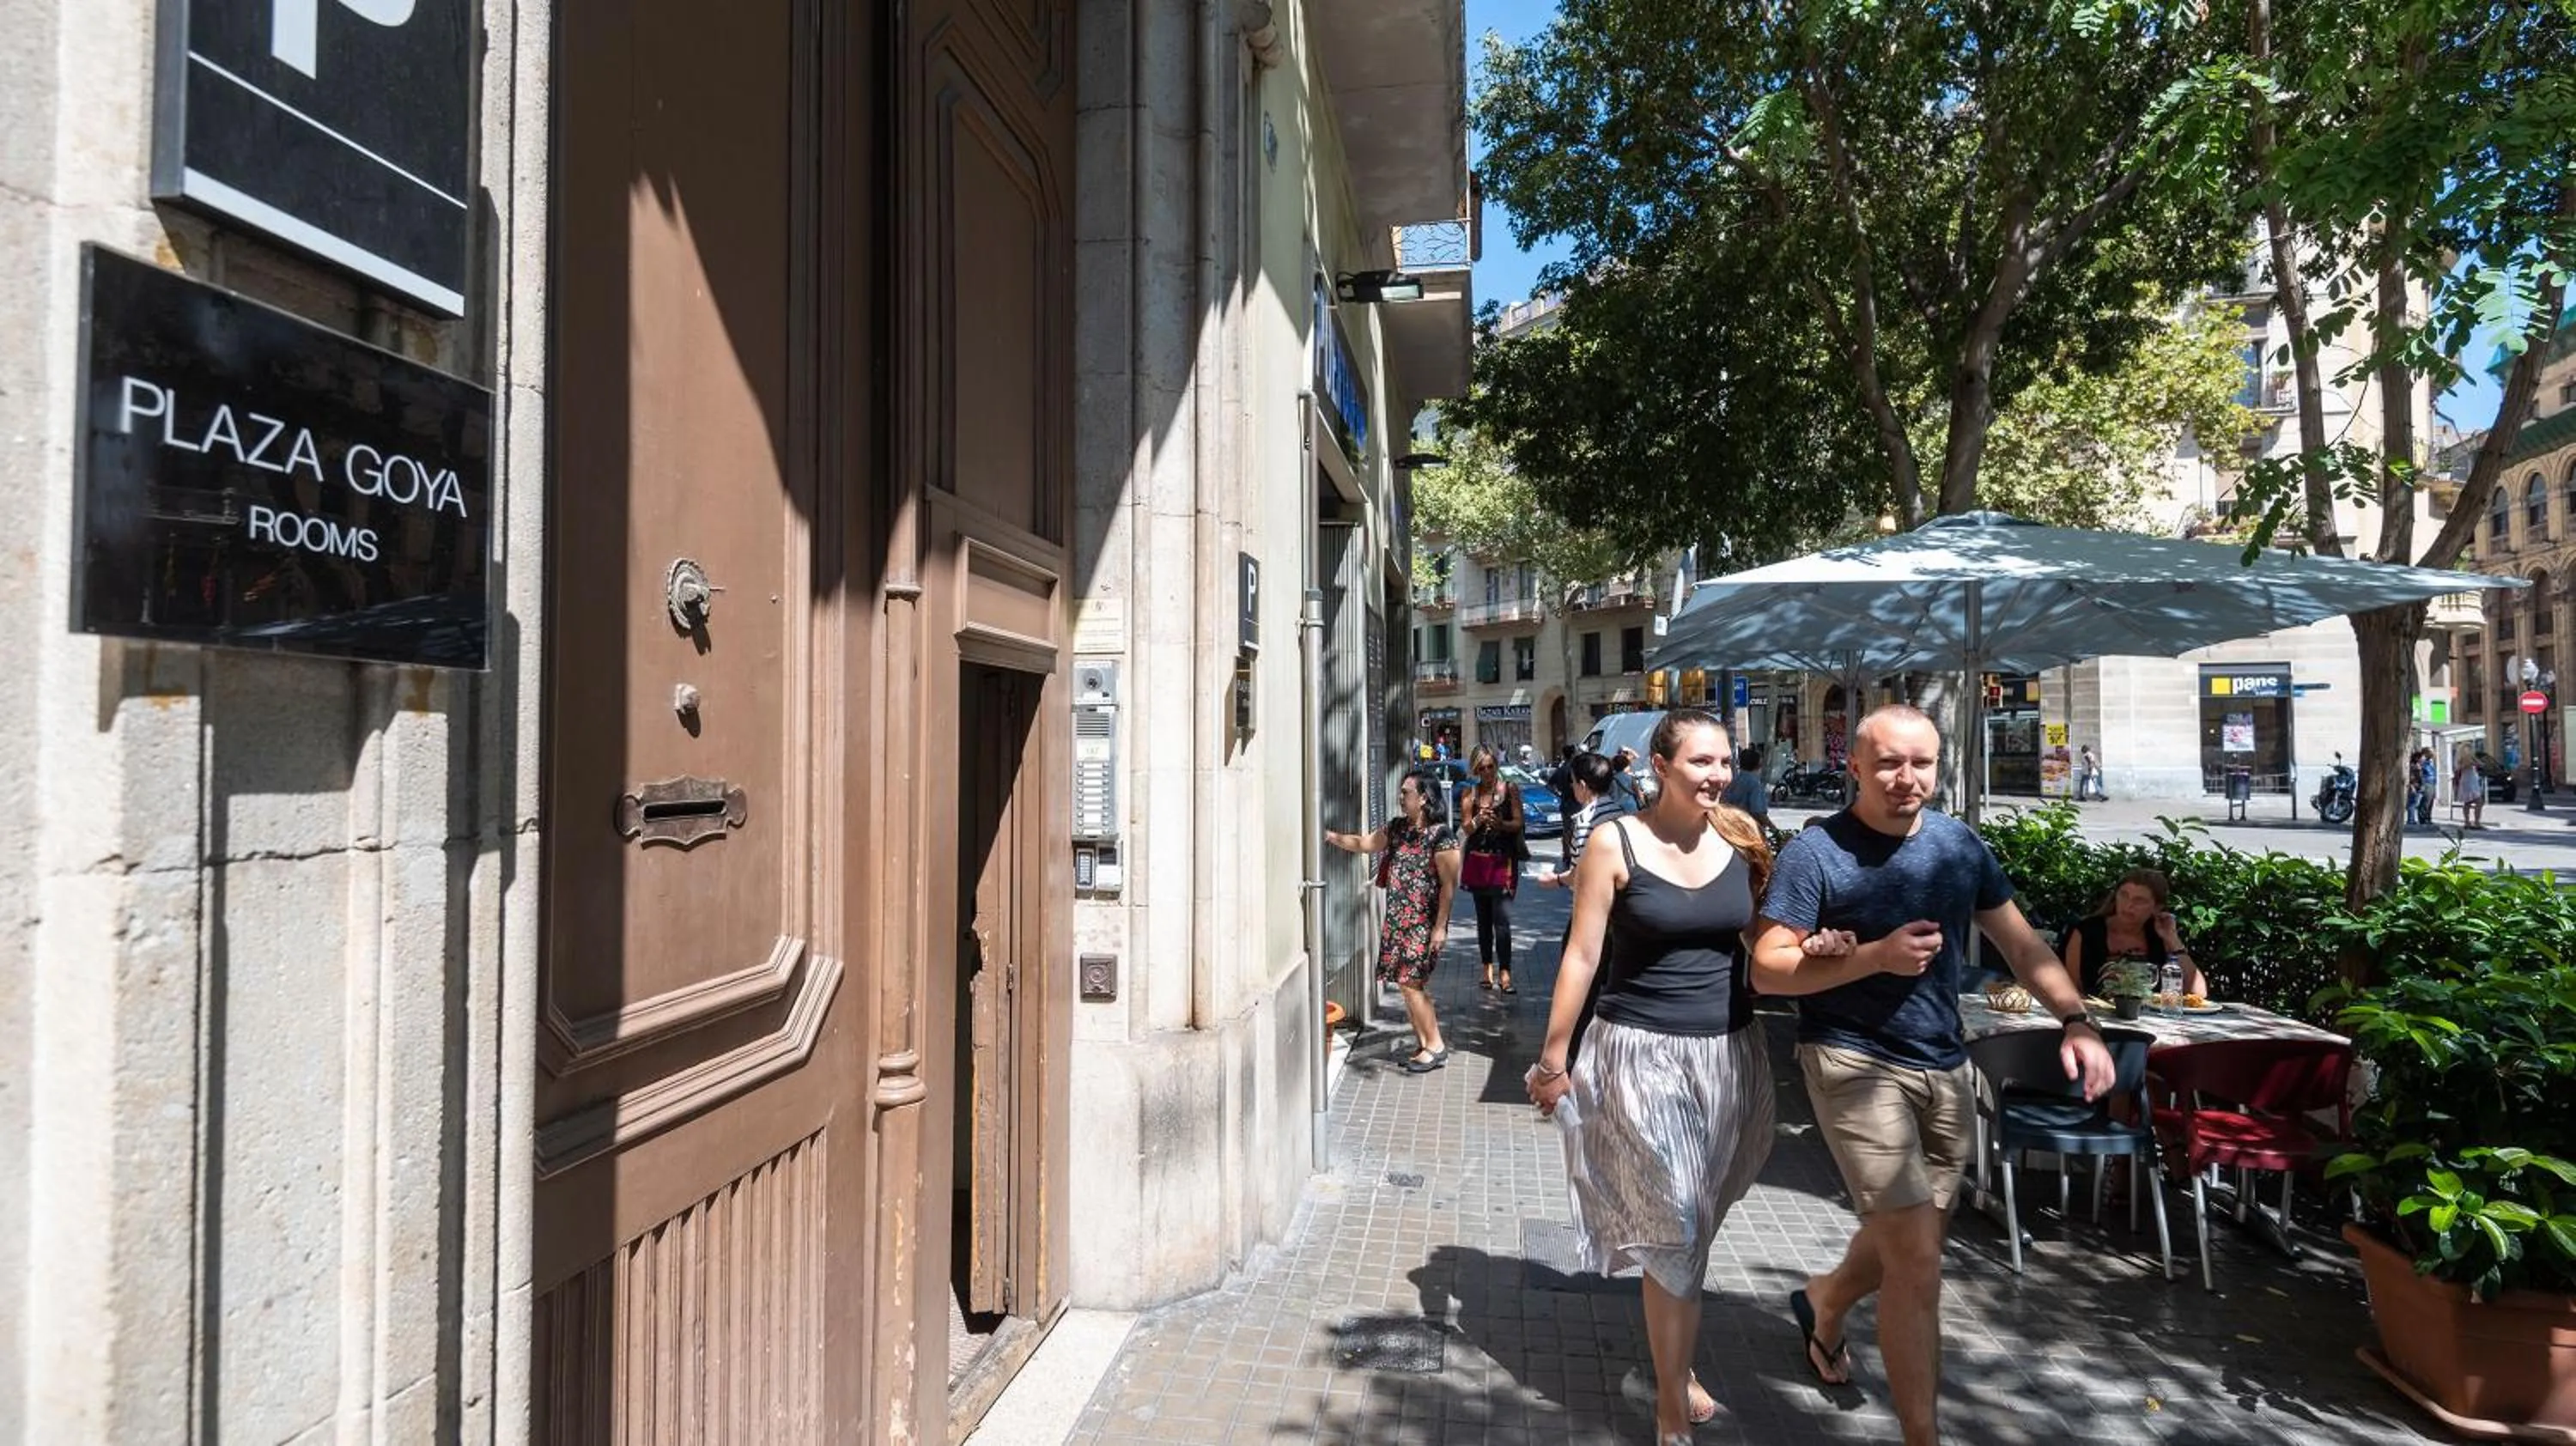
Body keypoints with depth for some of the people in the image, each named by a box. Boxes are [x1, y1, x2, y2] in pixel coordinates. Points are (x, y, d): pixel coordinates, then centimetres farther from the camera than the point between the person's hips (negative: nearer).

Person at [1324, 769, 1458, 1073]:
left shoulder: (1441, 835, -14)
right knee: (1411, 984, 10)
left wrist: (1440, 926, -16)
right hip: (1397, 920, 7)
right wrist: (1330, 836, 8)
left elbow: (1449, 884, -14)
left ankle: (1435, 1045, 5)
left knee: (1409, 983, -8)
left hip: (1423, 923, -7)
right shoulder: (1397, 827, 9)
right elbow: (1364, 843, 19)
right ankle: (1423, 1044, 20)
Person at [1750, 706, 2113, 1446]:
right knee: (1917, 1259, -9)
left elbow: (2023, 945, 10)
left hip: (1945, 1065, 6)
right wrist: (1877, 956, -24)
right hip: (1854, 1064, -6)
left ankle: (1825, 1302, 51)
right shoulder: (1815, 852, -14)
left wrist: (2077, 1020, -6)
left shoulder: (1962, 845, 3)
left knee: (1911, 1240, 20)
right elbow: (1767, 970, -15)